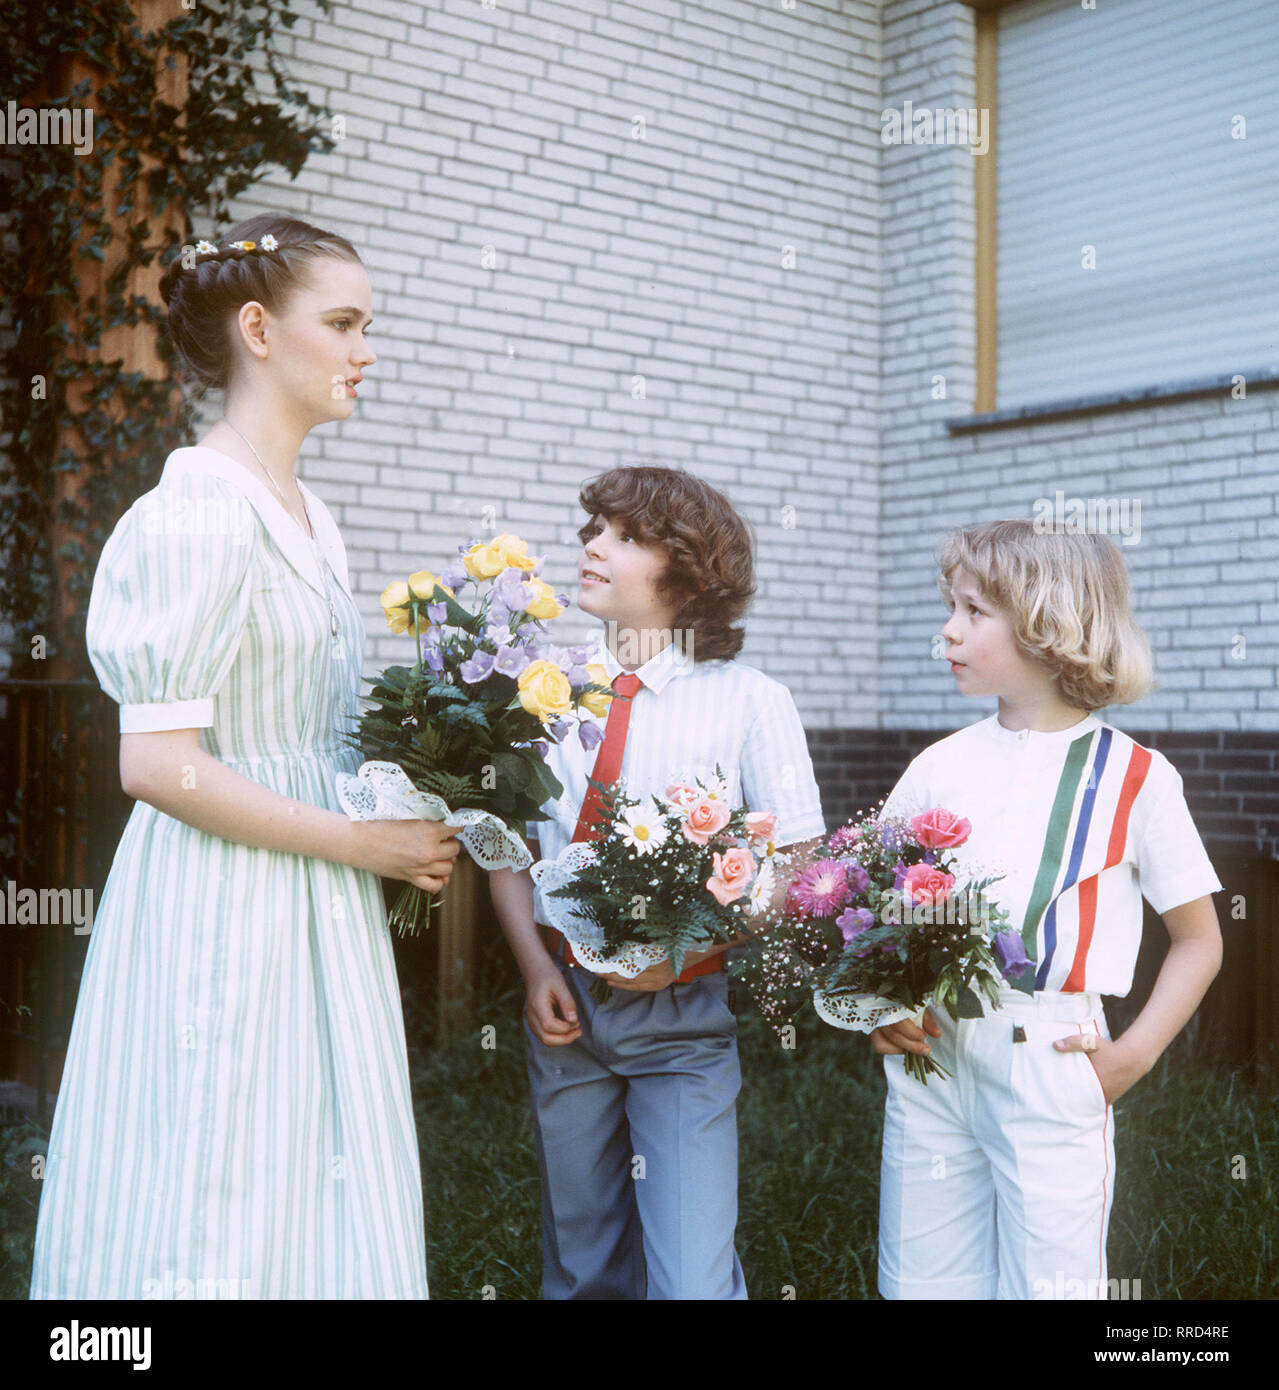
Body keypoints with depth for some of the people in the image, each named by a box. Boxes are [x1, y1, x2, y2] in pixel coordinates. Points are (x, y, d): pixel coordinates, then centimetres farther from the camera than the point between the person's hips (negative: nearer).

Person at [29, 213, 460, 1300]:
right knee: (219, 1228, 2)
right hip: (226, 917, -9)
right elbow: (157, 763, -20)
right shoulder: (198, 510, -15)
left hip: (320, 917, 9)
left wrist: (408, 822, 5)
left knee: (320, 1203, 14)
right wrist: (360, 842, -15)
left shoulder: (311, 518, 13)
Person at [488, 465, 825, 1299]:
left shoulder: (749, 700, -6)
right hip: (565, 1007, 3)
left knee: (692, 1278, -5)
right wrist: (537, 966, -4)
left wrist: (690, 951, -16)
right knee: (582, 1268, 16)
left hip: (683, 1015, -3)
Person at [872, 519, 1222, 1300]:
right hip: (929, 1055, 4)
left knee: (1046, 1282, 4)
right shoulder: (940, 767, 7)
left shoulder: (1134, 776, -2)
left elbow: (1199, 942, 3)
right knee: (923, 1280, 11)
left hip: (1051, 1063, -3)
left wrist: (1134, 1054, -7)